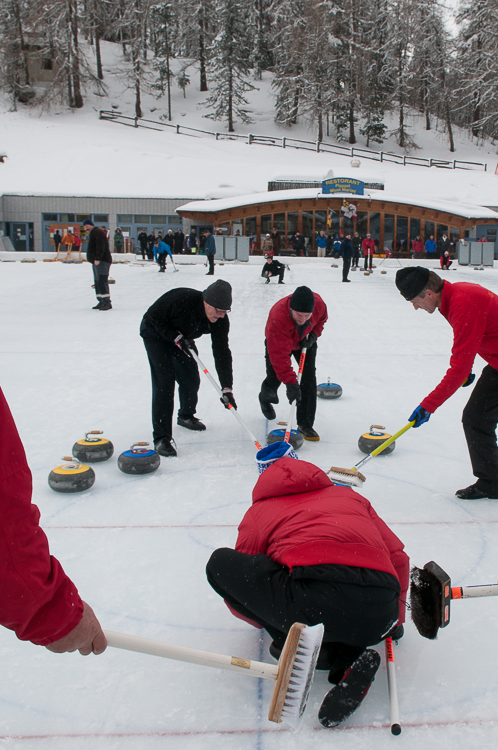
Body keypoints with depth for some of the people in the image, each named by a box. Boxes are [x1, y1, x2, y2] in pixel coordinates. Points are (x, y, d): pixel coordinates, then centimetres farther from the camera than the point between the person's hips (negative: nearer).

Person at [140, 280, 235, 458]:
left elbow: (222, 352, -20)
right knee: (165, 381, -17)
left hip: (181, 336, 6)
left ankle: (186, 416, 39)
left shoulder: (220, 320, -22)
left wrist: (227, 388, -25)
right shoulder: (182, 299, -39)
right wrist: (176, 337, -31)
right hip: (155, 332, -6)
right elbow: (154, 316, -25)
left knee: (191, 379, 7)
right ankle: (161, 437, -12)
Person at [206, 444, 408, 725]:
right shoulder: (349, 495, 31)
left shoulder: (258, 511, 23)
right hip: (377, 618, 5)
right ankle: (346, 656, 5)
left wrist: (271, 620, 49)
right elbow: (398, 558, 30)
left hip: (311, 601, -4)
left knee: (220, 563, 12)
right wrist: (395, 620, 45)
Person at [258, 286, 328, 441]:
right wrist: (290, 383, -48)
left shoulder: (318, 303, -31)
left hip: (304, 343, 3)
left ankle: (305, 425, -5)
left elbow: (321, 319, -2)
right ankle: (266, 398, 47)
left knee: (309, 378, -12)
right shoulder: (277, 317, -45)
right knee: (274, 378, 7)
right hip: (279, 343, -3)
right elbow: (280, 355, -45)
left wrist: (313, 335, -19)